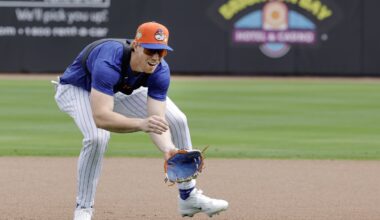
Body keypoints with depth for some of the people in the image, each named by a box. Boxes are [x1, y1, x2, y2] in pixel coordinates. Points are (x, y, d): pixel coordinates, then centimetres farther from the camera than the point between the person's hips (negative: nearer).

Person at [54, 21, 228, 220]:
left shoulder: (160, 71, -26)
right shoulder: (109, 62, -44)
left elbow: (158, 120, -28)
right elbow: (100, 117, -53)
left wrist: (168, 149, -49)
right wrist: (140, 124, -65)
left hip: (121, 91, 6)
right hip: (77, 89, -6)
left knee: (177, 121, -2)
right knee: (97, 137, -35)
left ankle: (188, 197, 13)